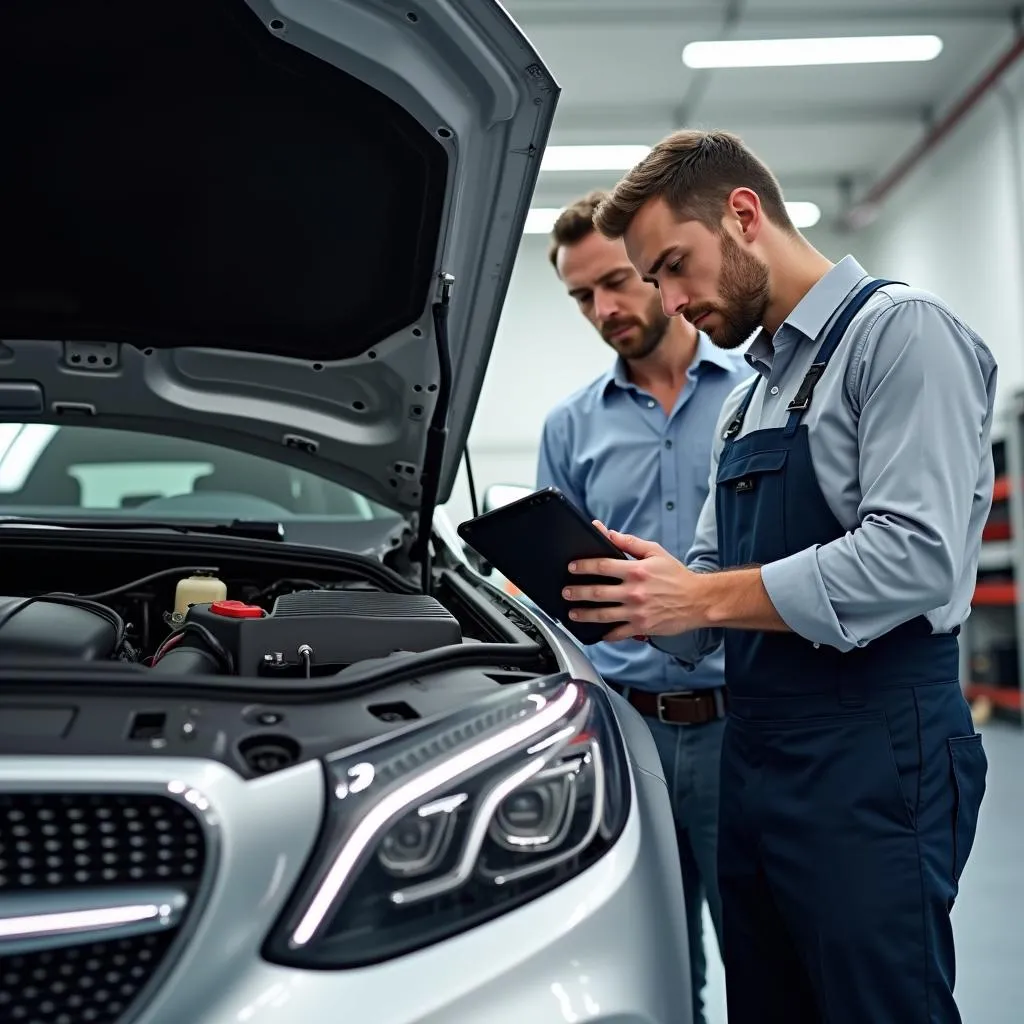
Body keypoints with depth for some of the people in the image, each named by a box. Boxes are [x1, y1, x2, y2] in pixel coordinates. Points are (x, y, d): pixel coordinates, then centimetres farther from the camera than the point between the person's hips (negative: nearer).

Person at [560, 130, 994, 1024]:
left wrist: (700, 596, -18)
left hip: (874, 755, -9)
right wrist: (629, 601, -2)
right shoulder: (748, 398, 19)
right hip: (756, 753, 9)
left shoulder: (900, 332, -9)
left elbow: (916, 557, -21)